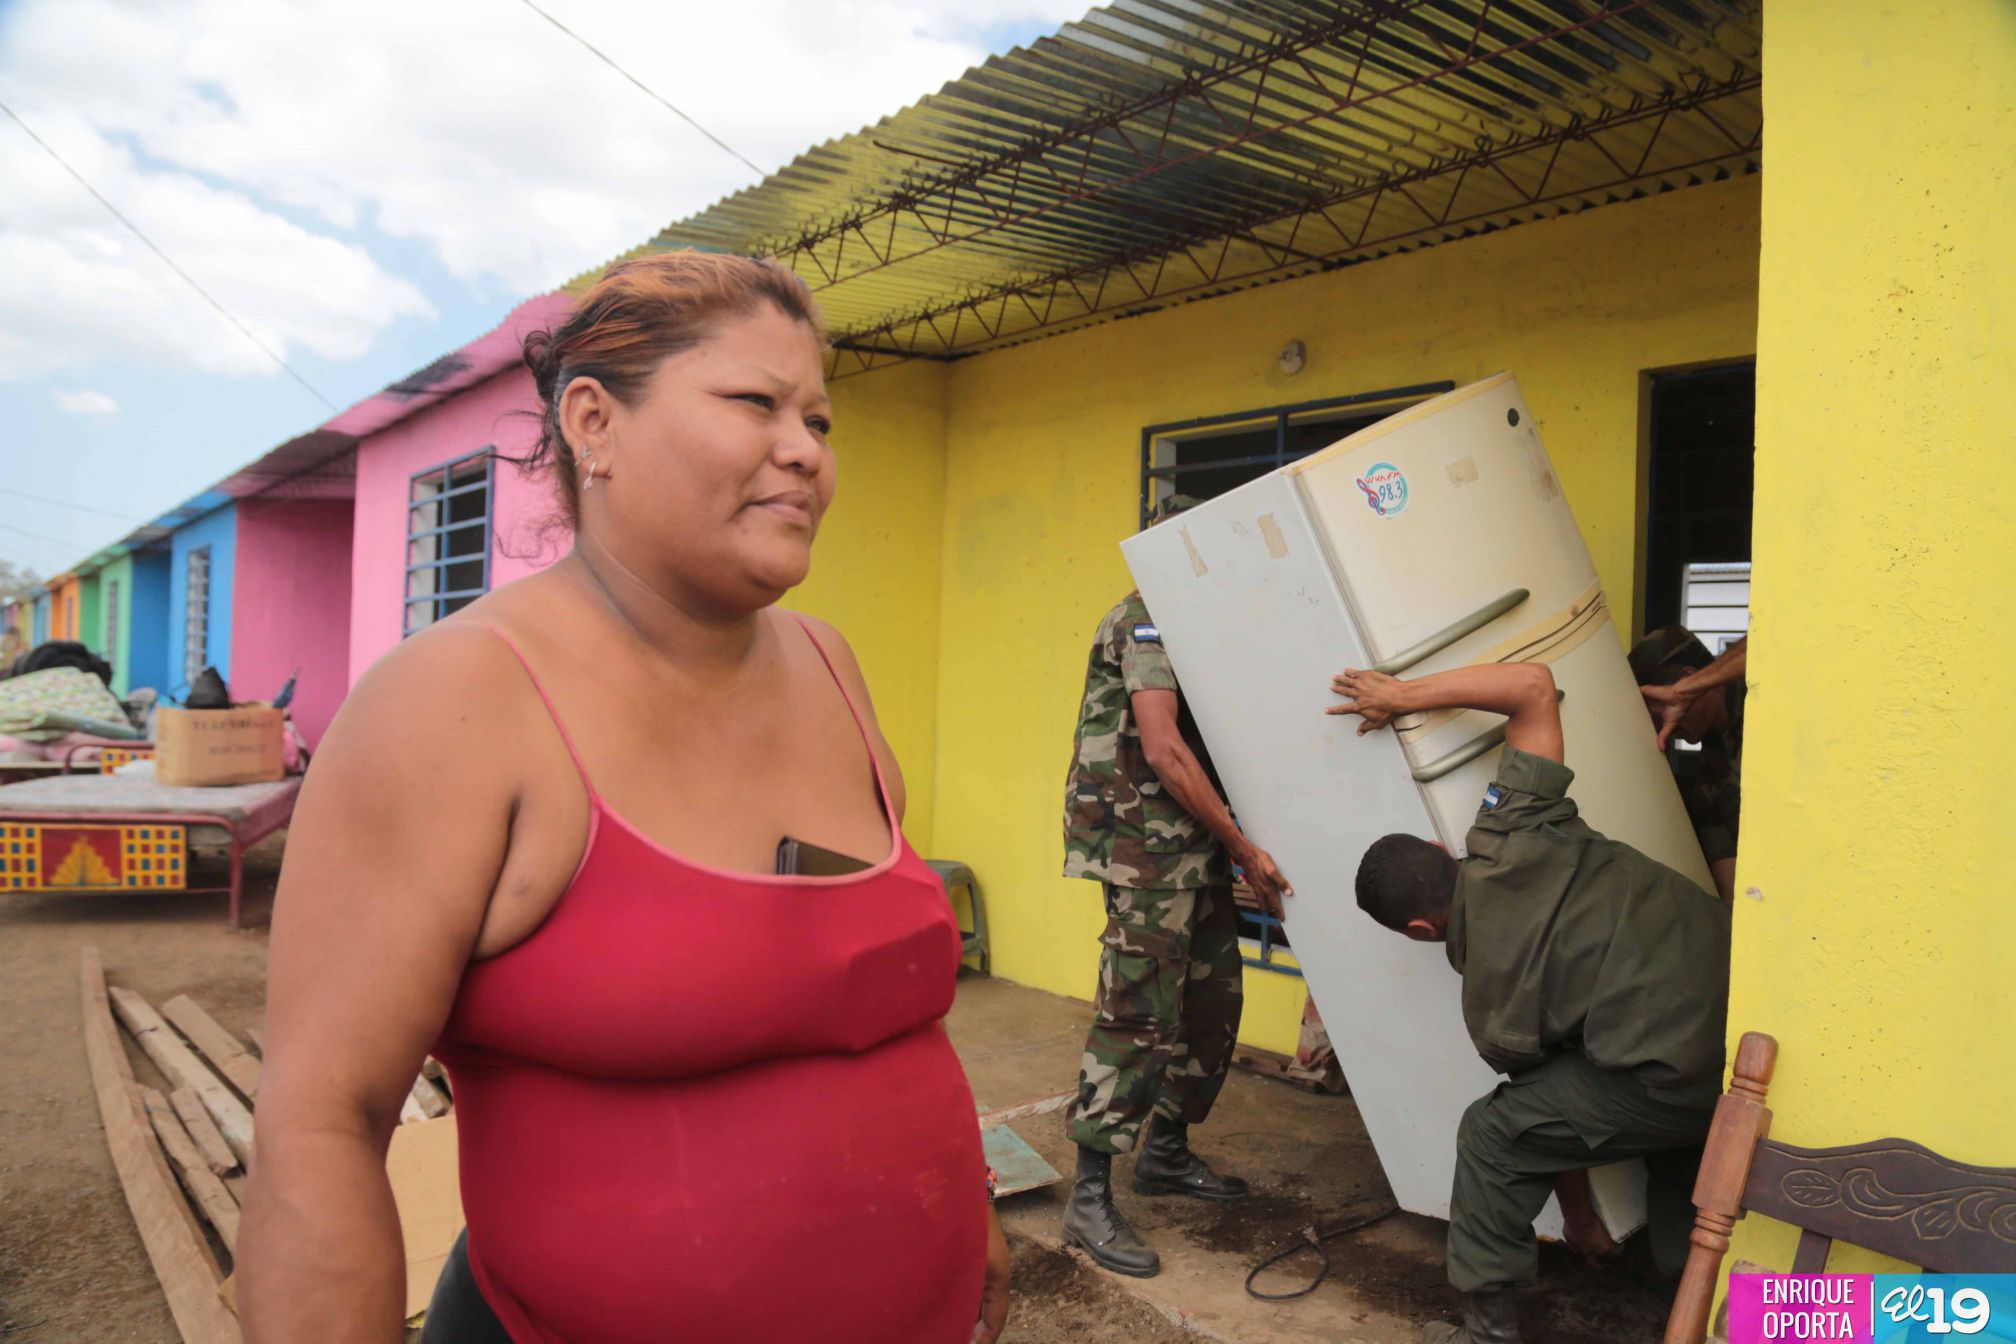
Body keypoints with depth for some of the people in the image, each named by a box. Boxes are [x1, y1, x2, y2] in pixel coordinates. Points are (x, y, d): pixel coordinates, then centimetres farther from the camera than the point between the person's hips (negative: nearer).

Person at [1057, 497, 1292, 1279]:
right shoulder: (1148, 620, -11)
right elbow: (1162, 750, -20)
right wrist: (1244, 847, -17)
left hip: (1196, 848, 10)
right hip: (1147, 842, -10)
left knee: (1213, 1002, 15)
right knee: (1138, 1012, -9)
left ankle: (1167, 1153, 31)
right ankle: (1090, 1199, -1)